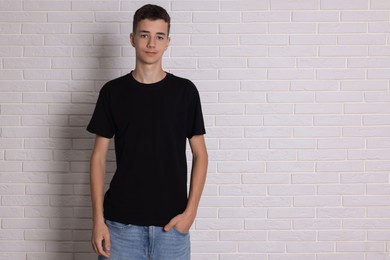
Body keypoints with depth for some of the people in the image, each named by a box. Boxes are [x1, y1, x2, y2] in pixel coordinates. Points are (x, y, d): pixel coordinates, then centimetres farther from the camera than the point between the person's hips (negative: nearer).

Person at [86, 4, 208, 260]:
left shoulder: (185, 91, 0)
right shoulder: (113, 91, 1)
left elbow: (200, 154, 4)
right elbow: (99, 157, 3)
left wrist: (191, 210, -5)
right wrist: (98, 218, -4)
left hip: (171, 222, 0)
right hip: (121, 222, 0)